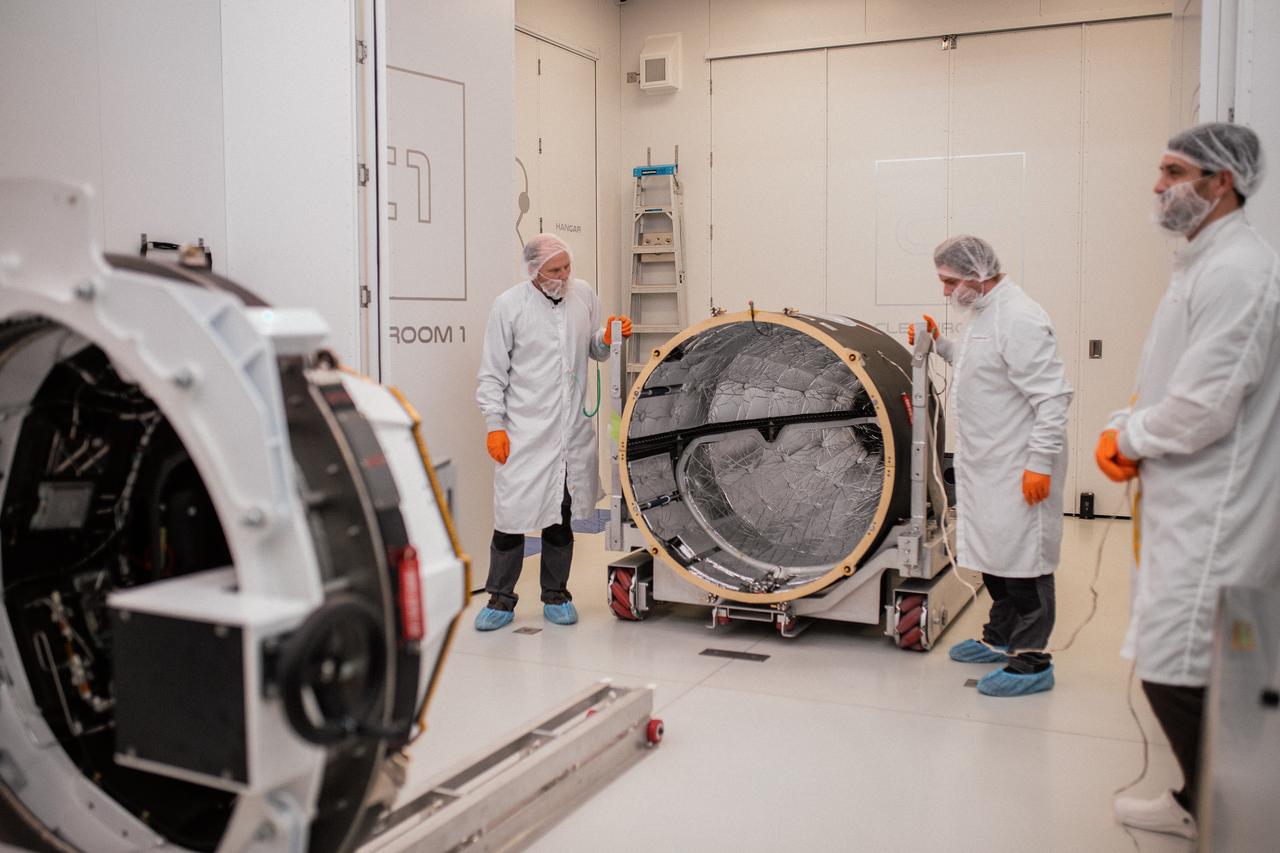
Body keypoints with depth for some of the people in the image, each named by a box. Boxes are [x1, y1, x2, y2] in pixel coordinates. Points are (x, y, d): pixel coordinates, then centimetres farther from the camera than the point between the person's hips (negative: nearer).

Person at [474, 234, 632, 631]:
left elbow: (595, 351, 19)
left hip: (573, 429, 4)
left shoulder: (584, 295, 7)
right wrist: (494, 425, -7)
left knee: (561, 513, 12)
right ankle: (500, 600, 11)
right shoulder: (509, 305, -5)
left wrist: (608, 338, -4)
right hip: (524, 430, -3)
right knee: (513, 511, -3)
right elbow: (492, 373, -2)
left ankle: (555, 596, 25)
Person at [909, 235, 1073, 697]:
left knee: (1021, 558, -4)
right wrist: (941, 344, 15)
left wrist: (1040, 463, -24)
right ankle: (1000, 638, 33)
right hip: (987, 465, 10)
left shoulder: (1018, 319, -19)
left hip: (1019, 470, -10)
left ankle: (1031, 662, 5)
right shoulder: (983, 313, 13)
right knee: (994, 554, 19)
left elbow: (1053, 395, -22)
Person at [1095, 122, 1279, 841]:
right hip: (1185, 504, 10)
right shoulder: (1203, 265, 16)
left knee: (1177, 672, -7)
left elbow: (1205, 405, -23)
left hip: (1214, 511, -10)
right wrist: (1123, 430, 6)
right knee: (1176, 665, 18)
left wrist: (1130, 437, -7)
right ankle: (1198, 803, 34)